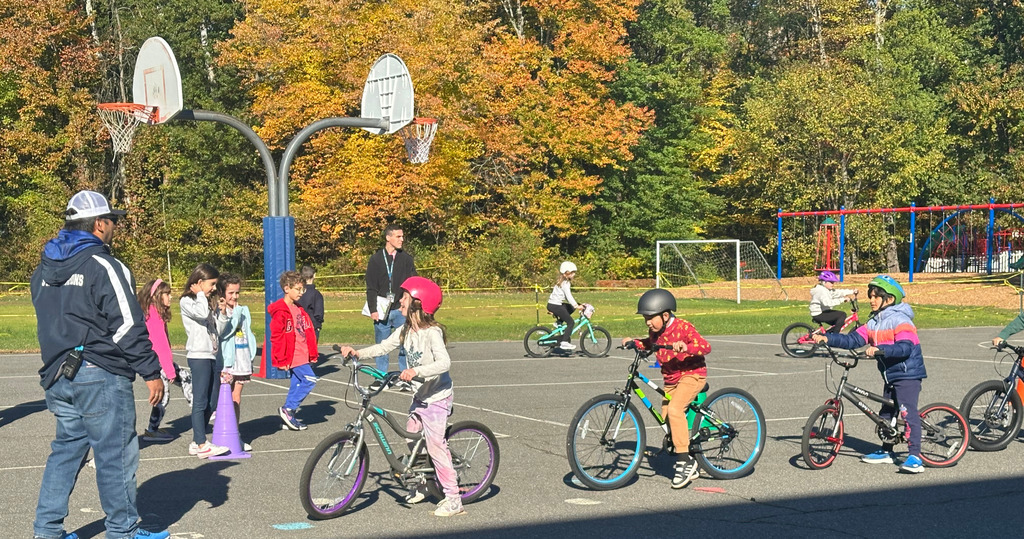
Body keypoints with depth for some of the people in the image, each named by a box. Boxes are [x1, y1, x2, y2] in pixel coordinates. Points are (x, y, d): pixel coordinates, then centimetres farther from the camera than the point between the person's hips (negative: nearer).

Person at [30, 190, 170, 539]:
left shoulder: (44, 268, 14)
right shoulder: (102, 266, -13)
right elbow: (128, 325, -16)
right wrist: (151, 373, -12)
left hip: (58, 375, 8)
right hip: (100, 375, -8)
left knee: (67, 447, 16)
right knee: (116, 453, 0)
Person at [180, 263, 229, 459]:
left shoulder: (203, 302, 23)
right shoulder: (186, 301, -3)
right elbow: (201, 313, -24)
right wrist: (200, 294, -11)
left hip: (210, 356, 9)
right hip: (198, 356, -9)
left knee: (212, 403, 7)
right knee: (200, 402, -8)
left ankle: (197, 442, 14)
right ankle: (202, 445, -7)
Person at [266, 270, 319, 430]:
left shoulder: (298, 309, 15)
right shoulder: (281, 311, -13)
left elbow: (308, 332, 20)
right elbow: (276, 337, -15)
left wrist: (312, 353, 17)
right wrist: (281, 360, -17)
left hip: (302, 355, 9)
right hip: (293, 356, -9)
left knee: (297, 384, 10)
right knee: (309, 380, -13)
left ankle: (289, 418, 17)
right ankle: (288, 409, -5)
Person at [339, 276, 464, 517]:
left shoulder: (432, 332, -23)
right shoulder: (405, 331, 3)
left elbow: (444, 362, -34)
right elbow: (384, 346, 5)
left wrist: (416, 371, -46)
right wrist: (357, 352, -8)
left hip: (437, 397, -9)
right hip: (419, 395, 9)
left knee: (435, 445, -9)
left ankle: (453, 499, -2)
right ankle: (424, 484, 35)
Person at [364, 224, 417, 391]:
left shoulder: (407, 259, 6)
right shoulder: (376, 259, 3)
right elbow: (371, 287, 2)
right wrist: (373, 309, -5)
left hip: (402, 310, 0)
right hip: (382, 311, 0)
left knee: (405, 345, -2)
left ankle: (404, 379, 5)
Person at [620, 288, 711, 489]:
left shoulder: (682, 327, -19)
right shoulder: (655, 332, 3)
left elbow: (705, 347, -28)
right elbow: (649, 344, 26)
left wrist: (686, 347, -45)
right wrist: (633, 342, 8)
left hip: (692, 374, -9)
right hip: (670, 379, 9)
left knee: (674, 409, -29)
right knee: (667, 420, 6)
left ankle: (683, 461, -22)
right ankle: (690, 465, 22)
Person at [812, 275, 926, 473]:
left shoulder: (900, 320, -16)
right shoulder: (874, 323, 9)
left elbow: (904, 347, -29)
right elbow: (853, 340, 0)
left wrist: (879, 349, -43)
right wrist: (827, 338, -11)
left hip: (908, 374, -9)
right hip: (890, 375, 9)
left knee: (908, 412, -15)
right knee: (886, 413, 15)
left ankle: (915, 456, -15)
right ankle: (886, 452, 27)